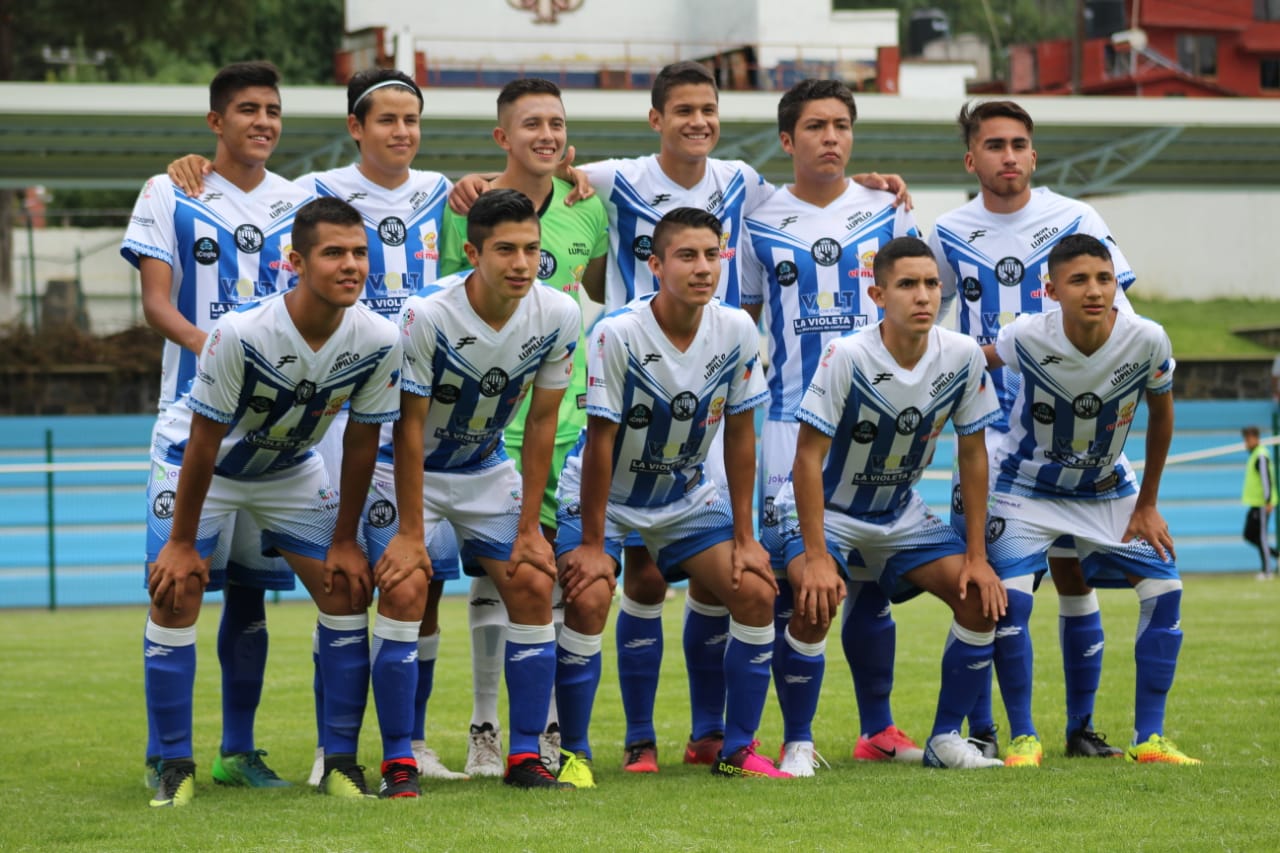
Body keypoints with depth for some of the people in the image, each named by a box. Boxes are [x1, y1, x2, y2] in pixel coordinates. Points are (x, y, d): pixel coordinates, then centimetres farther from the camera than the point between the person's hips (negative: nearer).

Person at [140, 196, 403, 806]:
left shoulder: (378, 342, -23)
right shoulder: (241, 333, -35)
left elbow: (361, 441, -9)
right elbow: (205, 441, -25)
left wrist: (344, 541, -4)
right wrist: (183, 543, -18)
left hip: (290, 469, 4)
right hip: (195, 458, -4)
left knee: (346, 591, -6)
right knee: (175, 591, -16)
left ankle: (340, 761, 4)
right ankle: (175, 766, -5)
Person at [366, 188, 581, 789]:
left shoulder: (557, 315, -16)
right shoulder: (427, 316, -29)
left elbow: (541, 422, -7)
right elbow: (409, 427, -21)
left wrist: (529, 528, -7)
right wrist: (410, 533, -20)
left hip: (487, 469, 4)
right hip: (408, 469, -4)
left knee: (534, 584, -9)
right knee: (406, 590, -20)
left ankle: (526, 756, -1)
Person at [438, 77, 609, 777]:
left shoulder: (586, 207, 5)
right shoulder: (466, 208, -6)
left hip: (567, 413, 3)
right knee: (494, 569, -4)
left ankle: (553, 727, 14)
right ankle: (484, 730, 5)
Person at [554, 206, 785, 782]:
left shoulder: (737, 331, -13)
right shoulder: (618, 334, -27)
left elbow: (739, 436, -4)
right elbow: (600, 441, -22)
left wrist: (743, 537, -4)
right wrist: (592, 543, -20)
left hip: (687, 497, 4)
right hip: (604, 495, -4)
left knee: (755, 592, -10)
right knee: (588, 599, -25)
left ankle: (737, 750, 3)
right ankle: (573, 753, -9)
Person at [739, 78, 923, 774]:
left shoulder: (887, 215, 8)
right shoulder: (760, 227, 5)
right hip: (791, 421, -1)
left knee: (871, 575, 5)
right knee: (791, 578, -6)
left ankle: (878, 728, 15)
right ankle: (795, 738, 0)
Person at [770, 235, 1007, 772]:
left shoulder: (962, 357, -14)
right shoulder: (847, 357, -27)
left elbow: (972, 453, -3)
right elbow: (808, 456, -24)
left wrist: (976, 556, -5)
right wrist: (816, 558, -29)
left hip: (901, 515, 5)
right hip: (826, 508, -5)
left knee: (982, 597, -10)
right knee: (816, 599, -30)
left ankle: (945, 738, 4)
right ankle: (798, 743, -12)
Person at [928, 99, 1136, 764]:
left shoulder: (1075, 222, 0)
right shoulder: (949, 235, 4)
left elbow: (1119, 317, 2)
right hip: (985, 431, 0)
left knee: (1074, 574, 3)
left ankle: (1081, 726, 14)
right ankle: (984, 729, -2)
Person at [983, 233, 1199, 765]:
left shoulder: (1147, 342, -22)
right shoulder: (1028, 338, -27)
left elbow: (1160, 414, -4)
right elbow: (982, 360, -3)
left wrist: (1147, 506, 1)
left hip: (1107, 490, 3)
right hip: (1027, 487, -2)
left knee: (1164, 588, -9)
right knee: (1009, 596, -21)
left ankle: (1149, 738, 0)